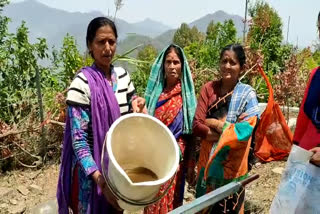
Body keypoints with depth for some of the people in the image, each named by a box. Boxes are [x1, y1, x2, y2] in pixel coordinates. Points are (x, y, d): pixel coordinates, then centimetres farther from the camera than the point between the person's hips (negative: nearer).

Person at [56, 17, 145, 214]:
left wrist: (139, 108, -13)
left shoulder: (122, 75, 0)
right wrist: (100, 179, -28)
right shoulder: (83, 82, -18)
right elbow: (78, 140, -19)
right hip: (93, 169, -5)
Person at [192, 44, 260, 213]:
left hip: (232, 162, -2)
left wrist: (215, 123, -12)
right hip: (208, 158, 3)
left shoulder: (247, 94, -8)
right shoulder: (208, 88, -1)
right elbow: (196, 126, -9)